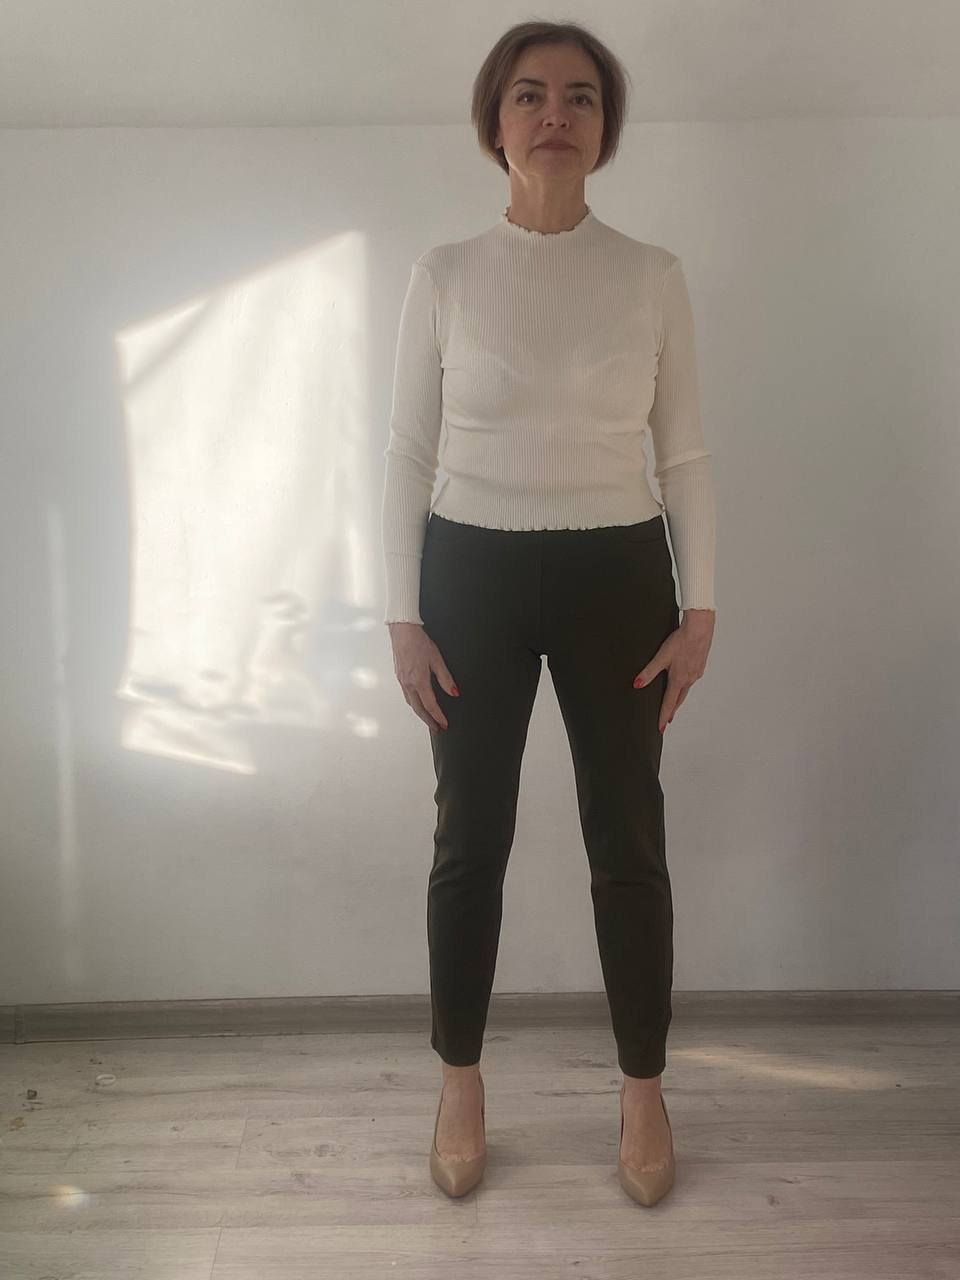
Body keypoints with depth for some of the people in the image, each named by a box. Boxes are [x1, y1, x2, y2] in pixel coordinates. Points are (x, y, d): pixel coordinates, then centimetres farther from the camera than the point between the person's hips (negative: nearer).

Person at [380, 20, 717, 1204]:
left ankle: (643, 1093, 28)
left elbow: (684, 456, 4)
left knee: (628, 840, 7)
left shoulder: (653, 276, 2)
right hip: (472, 572, 0)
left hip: (616, 574, 0)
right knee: (470, 838, 8)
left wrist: (700, 610, -3)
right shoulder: (444, 274, 1)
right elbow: (408, 453, 1)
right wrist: (403, 617, -4)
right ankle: (459, 1088, 29)